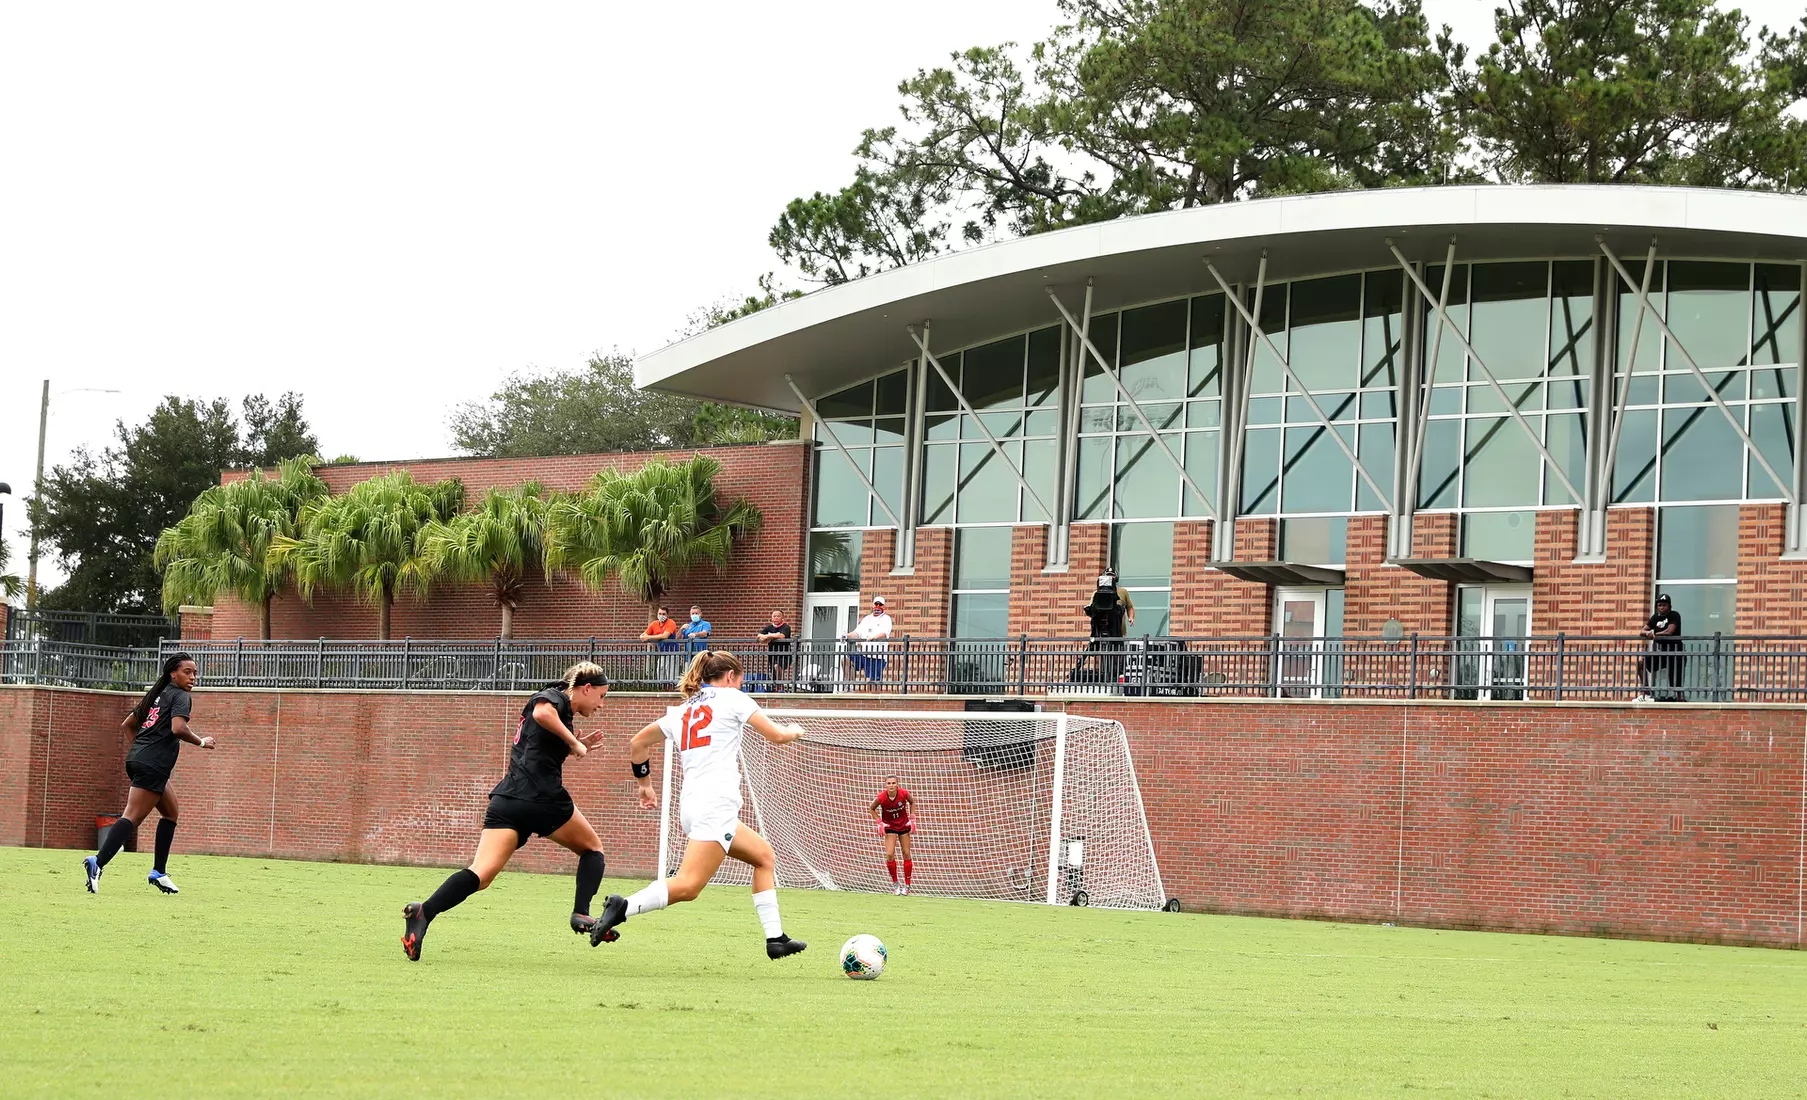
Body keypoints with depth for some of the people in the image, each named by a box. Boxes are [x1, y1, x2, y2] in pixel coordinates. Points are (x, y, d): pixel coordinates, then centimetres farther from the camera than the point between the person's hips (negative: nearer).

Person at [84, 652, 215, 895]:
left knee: (171, 812, 21)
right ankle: (98, 863, -29)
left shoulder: (157, 695, 22)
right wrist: (201, 742, -6)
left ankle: (159, 872, 19)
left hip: (137, 759, 9)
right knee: (132, 817, -15)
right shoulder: (181, 697, -3)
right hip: (153, 765, -9)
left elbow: (127, 724, 26)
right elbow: (178, 728, -21)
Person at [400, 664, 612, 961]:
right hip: (541, 797, -7)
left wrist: (576, 747, 30)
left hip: (505, 802, 7)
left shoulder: (559, 703, 29)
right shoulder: (557, 697, 3)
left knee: (481, 873, -11)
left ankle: (425, 911, -34)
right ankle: (581, 913, 1)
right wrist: (574, 743, -11)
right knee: (592, 848, 18)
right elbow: (542, 712, -23)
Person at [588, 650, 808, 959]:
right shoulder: (731, 698, 3)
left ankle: (775, 939, 16)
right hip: (716, 805, -9)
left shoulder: (682, 711, 20)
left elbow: (638, 743, 25)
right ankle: (623, 908, -30)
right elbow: (776, 735, 3)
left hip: (692, 803, 9)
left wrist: (645, 783, 36)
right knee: (688, 885, -17)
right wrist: (793, 731, 25)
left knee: (764, 856, 19)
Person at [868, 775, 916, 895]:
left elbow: (912, 802, 3)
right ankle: (895, 883, 6)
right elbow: (871, 808, -3)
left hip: (904, 825, 1)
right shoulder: (881, 798, -23)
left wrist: (912, 819, -5)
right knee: (890, 855, -13)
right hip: (889, 827, -1)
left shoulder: (904, 793, -20)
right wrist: (879, 822, -12)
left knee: (906, 854, 4)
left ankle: (907, 885, 15)